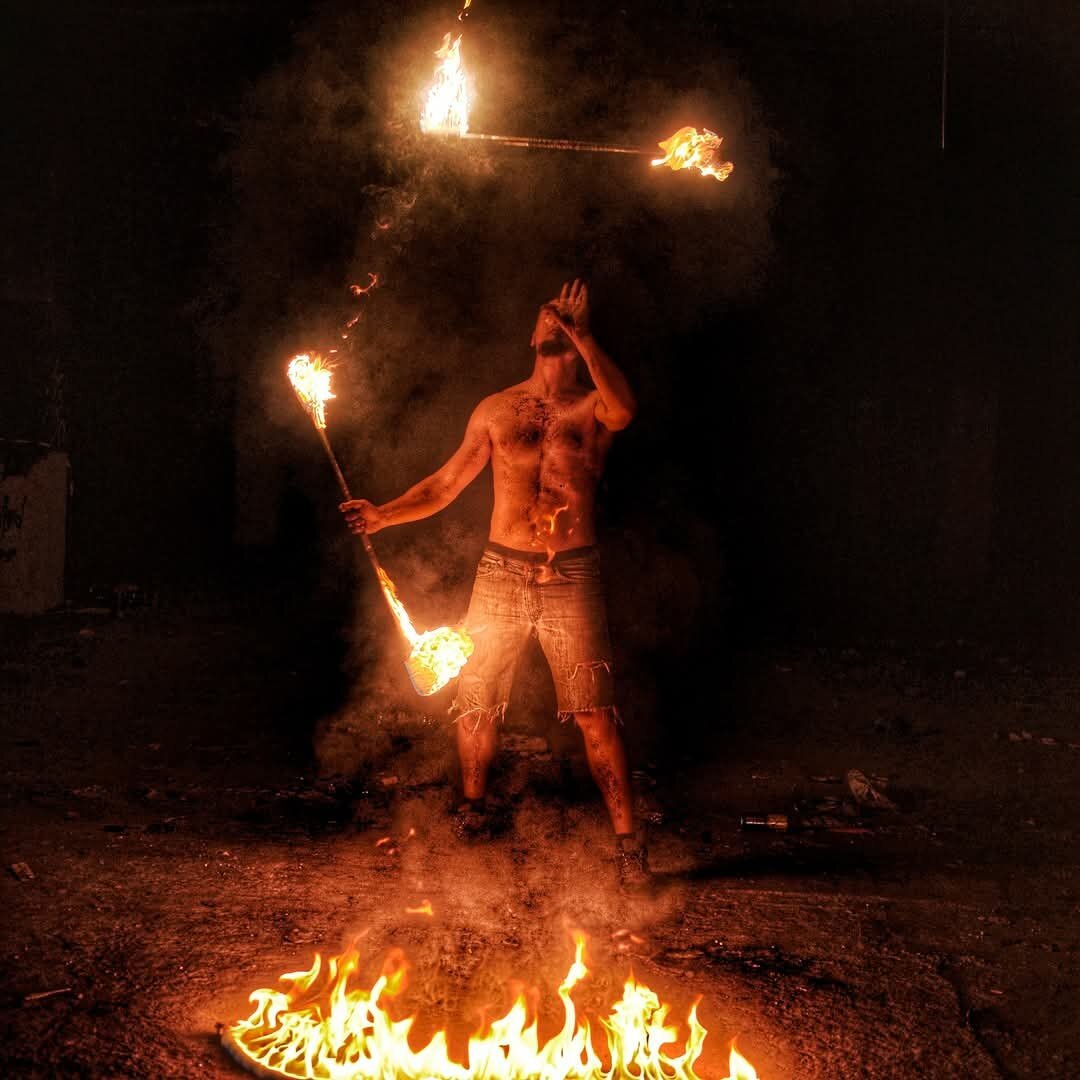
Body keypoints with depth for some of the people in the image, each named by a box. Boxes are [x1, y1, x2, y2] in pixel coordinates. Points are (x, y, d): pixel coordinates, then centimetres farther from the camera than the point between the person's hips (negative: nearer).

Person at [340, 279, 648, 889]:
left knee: (596, 715, -7)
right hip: (502, 573, 3)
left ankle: (628, 843, 1)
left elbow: (624, 411, -22)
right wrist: (384, 514, -1)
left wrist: (581, 334, -20)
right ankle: (474, 812, 31)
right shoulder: (496, 410, 12)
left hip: (572, 578, -3)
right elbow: (447, 484, 13)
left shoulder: (593, 407, 4)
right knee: (475, 703, 8)